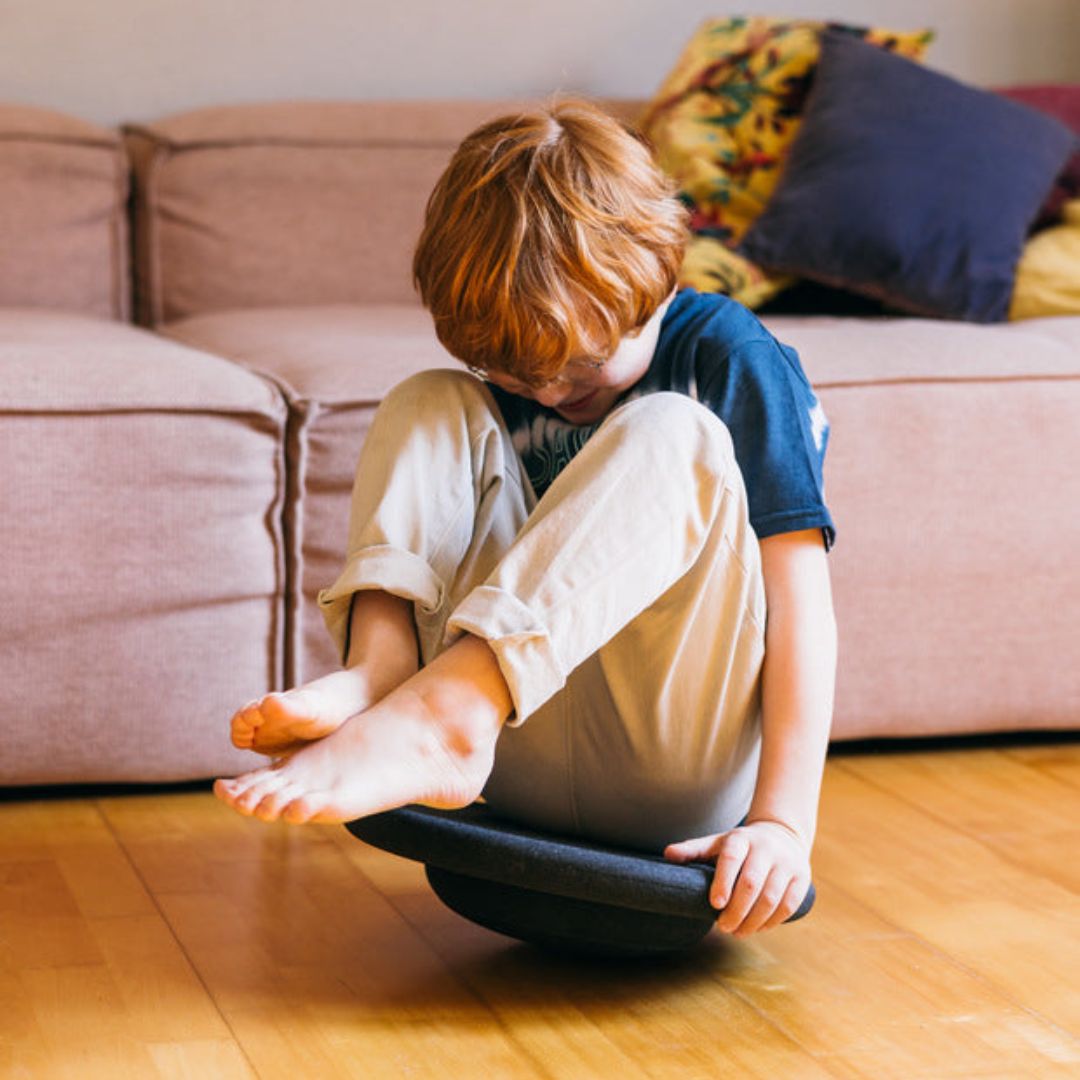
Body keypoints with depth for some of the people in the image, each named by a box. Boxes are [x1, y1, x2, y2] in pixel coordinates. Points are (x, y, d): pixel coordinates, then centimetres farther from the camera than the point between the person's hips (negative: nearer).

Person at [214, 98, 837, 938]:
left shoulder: (731, 360, -6)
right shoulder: (504, 382, 11)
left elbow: (802, 597, -13)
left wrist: (783, 821, -24)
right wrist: (374, 687, -12)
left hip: (686, 782, -4)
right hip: (524, 770, 5)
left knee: (667, 438, -27)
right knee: (429, 405, -6)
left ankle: (435, 709, -44)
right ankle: (376, 676, -33)